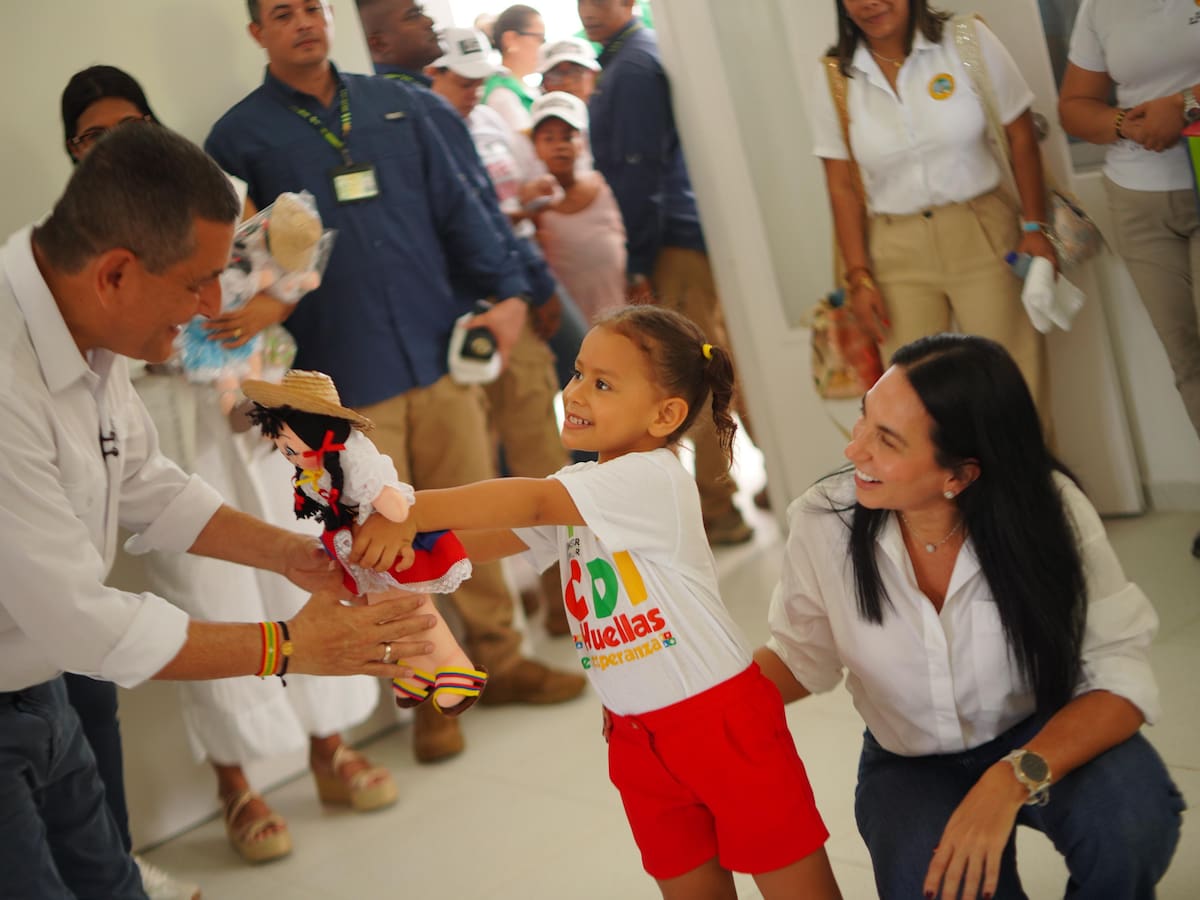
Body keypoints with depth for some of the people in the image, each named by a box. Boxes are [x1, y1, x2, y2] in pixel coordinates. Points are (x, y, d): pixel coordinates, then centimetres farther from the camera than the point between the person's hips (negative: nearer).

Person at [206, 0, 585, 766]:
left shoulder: (396, 105, 11)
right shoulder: (239, 138, 3)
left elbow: (458, 207, 10)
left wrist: (508, 289, -1)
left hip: (441, 355, 3)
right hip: (346, 383, -3)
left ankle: (500, 659, 25)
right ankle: (429, 694, 18)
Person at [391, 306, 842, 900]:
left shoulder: (654, 479, -19)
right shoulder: (576, 491, 8)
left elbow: (532, 501, -29)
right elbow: (499, 537, -1)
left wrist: (412, 510, -32)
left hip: (720, 715, -8)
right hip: (636, 734, 8)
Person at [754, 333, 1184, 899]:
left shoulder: (1049, 511, -23)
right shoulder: (823, 522, -19)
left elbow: (1119, 672, -22)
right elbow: (801, 656, -2)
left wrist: (1012, 778, -38)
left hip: (1044, 740, 0)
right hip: (909, 766, 1)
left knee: (1129, 822, -32)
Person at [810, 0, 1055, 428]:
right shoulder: (832, 75, 0)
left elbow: (1021, 136, 2)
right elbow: (842, 186, 1)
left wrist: (1034, 227, -3)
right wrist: (858, 276, -2)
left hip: (984, 236, -1)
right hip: (897, 254, 1)